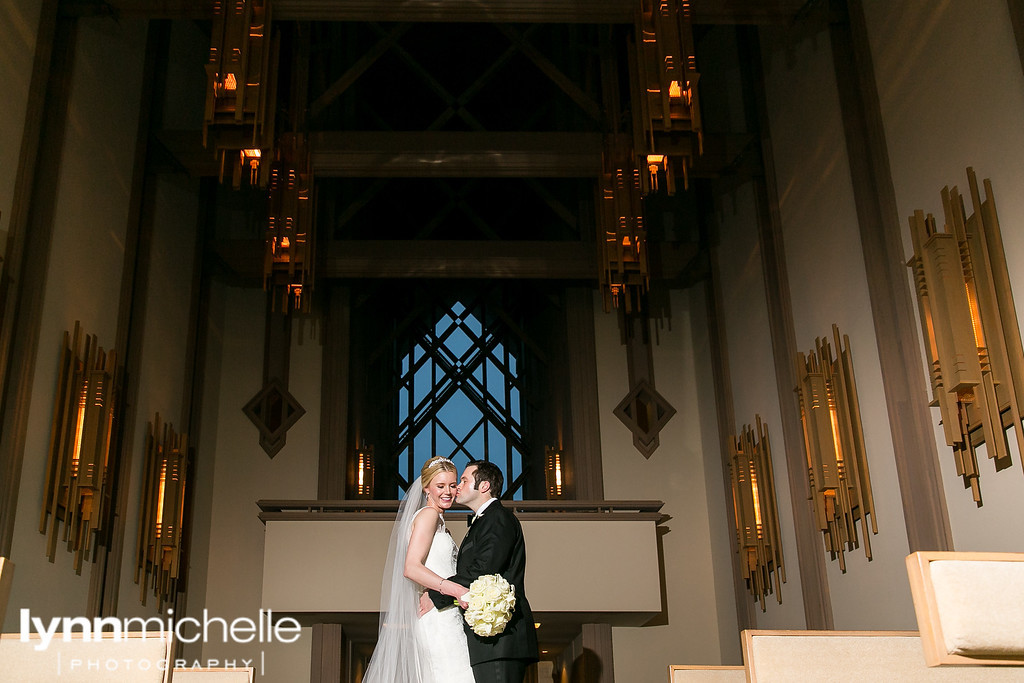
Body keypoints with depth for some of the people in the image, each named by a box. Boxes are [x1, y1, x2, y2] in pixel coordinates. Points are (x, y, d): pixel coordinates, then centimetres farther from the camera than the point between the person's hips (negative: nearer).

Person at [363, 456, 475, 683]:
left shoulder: (437, 520, 22)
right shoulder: (428, 515, -6)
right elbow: (411, 568, -19)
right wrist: (455, 590, -27)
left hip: (446, 620, 9)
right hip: (436, 620, -9)